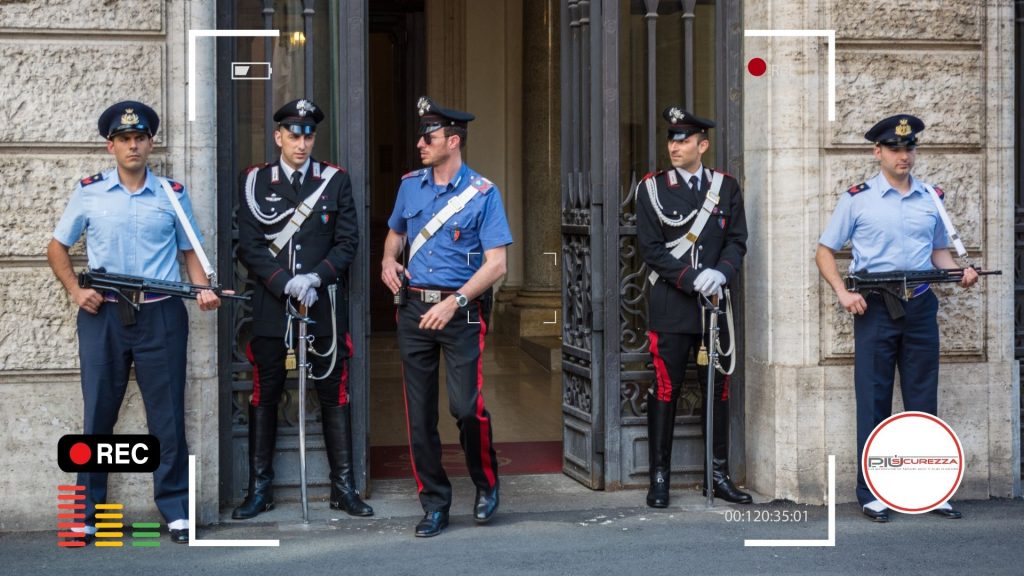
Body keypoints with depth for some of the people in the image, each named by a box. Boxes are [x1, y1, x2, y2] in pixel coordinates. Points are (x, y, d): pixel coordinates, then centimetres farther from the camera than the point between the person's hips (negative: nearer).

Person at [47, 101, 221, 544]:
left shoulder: (172, 194, 8)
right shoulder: (89, 192, 6)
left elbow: (189, 250, 14)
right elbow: (57, 248, 13)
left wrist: (202, 289, -5)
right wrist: (75, 291, -2)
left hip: (161, 315, 0)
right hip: (102, 314, 0)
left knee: (168, 415, 1)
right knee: (98, 415, 4)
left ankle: (176, 509, 9)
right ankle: (87, 514, 11)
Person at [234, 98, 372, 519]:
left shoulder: (336, 180, 6)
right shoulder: (255, 181, 4)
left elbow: (347, 241, 3)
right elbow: (249, 246, -1)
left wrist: (315, 278, -12)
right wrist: (286, 283, -13)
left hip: (325, 306, 0)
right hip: (271, 306, 0)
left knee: (334, 395, 3)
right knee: (264, 396, 3)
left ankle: (343, 487, 10)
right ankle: (259, 488, 11)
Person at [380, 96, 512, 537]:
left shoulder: (482, 193, -6)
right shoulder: (410, 185, 8)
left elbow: (496, 264, -10)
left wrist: (454, 302, -19)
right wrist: (388, 260, 3)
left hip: (461, 310, -4)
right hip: (414, 307, 4)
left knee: (466, 406, -11)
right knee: (419, 413, 4)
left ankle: (486, 484, 15)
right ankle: (434, 504, 15)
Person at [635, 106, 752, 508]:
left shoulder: (726, 187, 8)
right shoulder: (652, 188, 1)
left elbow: (737, 241, 6)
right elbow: (651, 249, -4)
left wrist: (721, 273, -13)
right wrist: (692, 279, -14)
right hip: (670, 308, -3)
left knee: (718, 390, 7)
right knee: (664, 391, -2)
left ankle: (720, 475, 16)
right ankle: (659, 479, 5)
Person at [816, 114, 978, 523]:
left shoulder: (931, 199, 10)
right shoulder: (857, 200, 1)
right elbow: (825, 252, 4)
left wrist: (959, 272, -2)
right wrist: (843, 293, -10)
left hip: (920, 308, 3)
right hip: (874, 309, -3)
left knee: (923, 401, 6)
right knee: (874, 403, 0)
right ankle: (871, 493, 6)